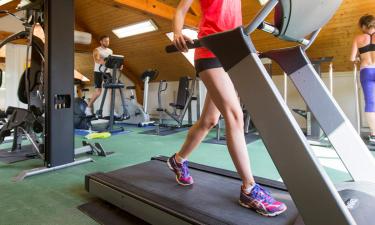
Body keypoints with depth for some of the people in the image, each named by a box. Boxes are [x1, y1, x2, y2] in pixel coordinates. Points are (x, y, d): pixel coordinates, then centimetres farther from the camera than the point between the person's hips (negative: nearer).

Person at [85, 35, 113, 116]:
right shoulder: (97, 50, -3)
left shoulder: (110, 51, 15)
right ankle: (88, 107, 10)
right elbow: (96, 60, -23)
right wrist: (105, 62, -43)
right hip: (98, 72, -5)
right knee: (98, 92, -9)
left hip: (107, 72, 5)